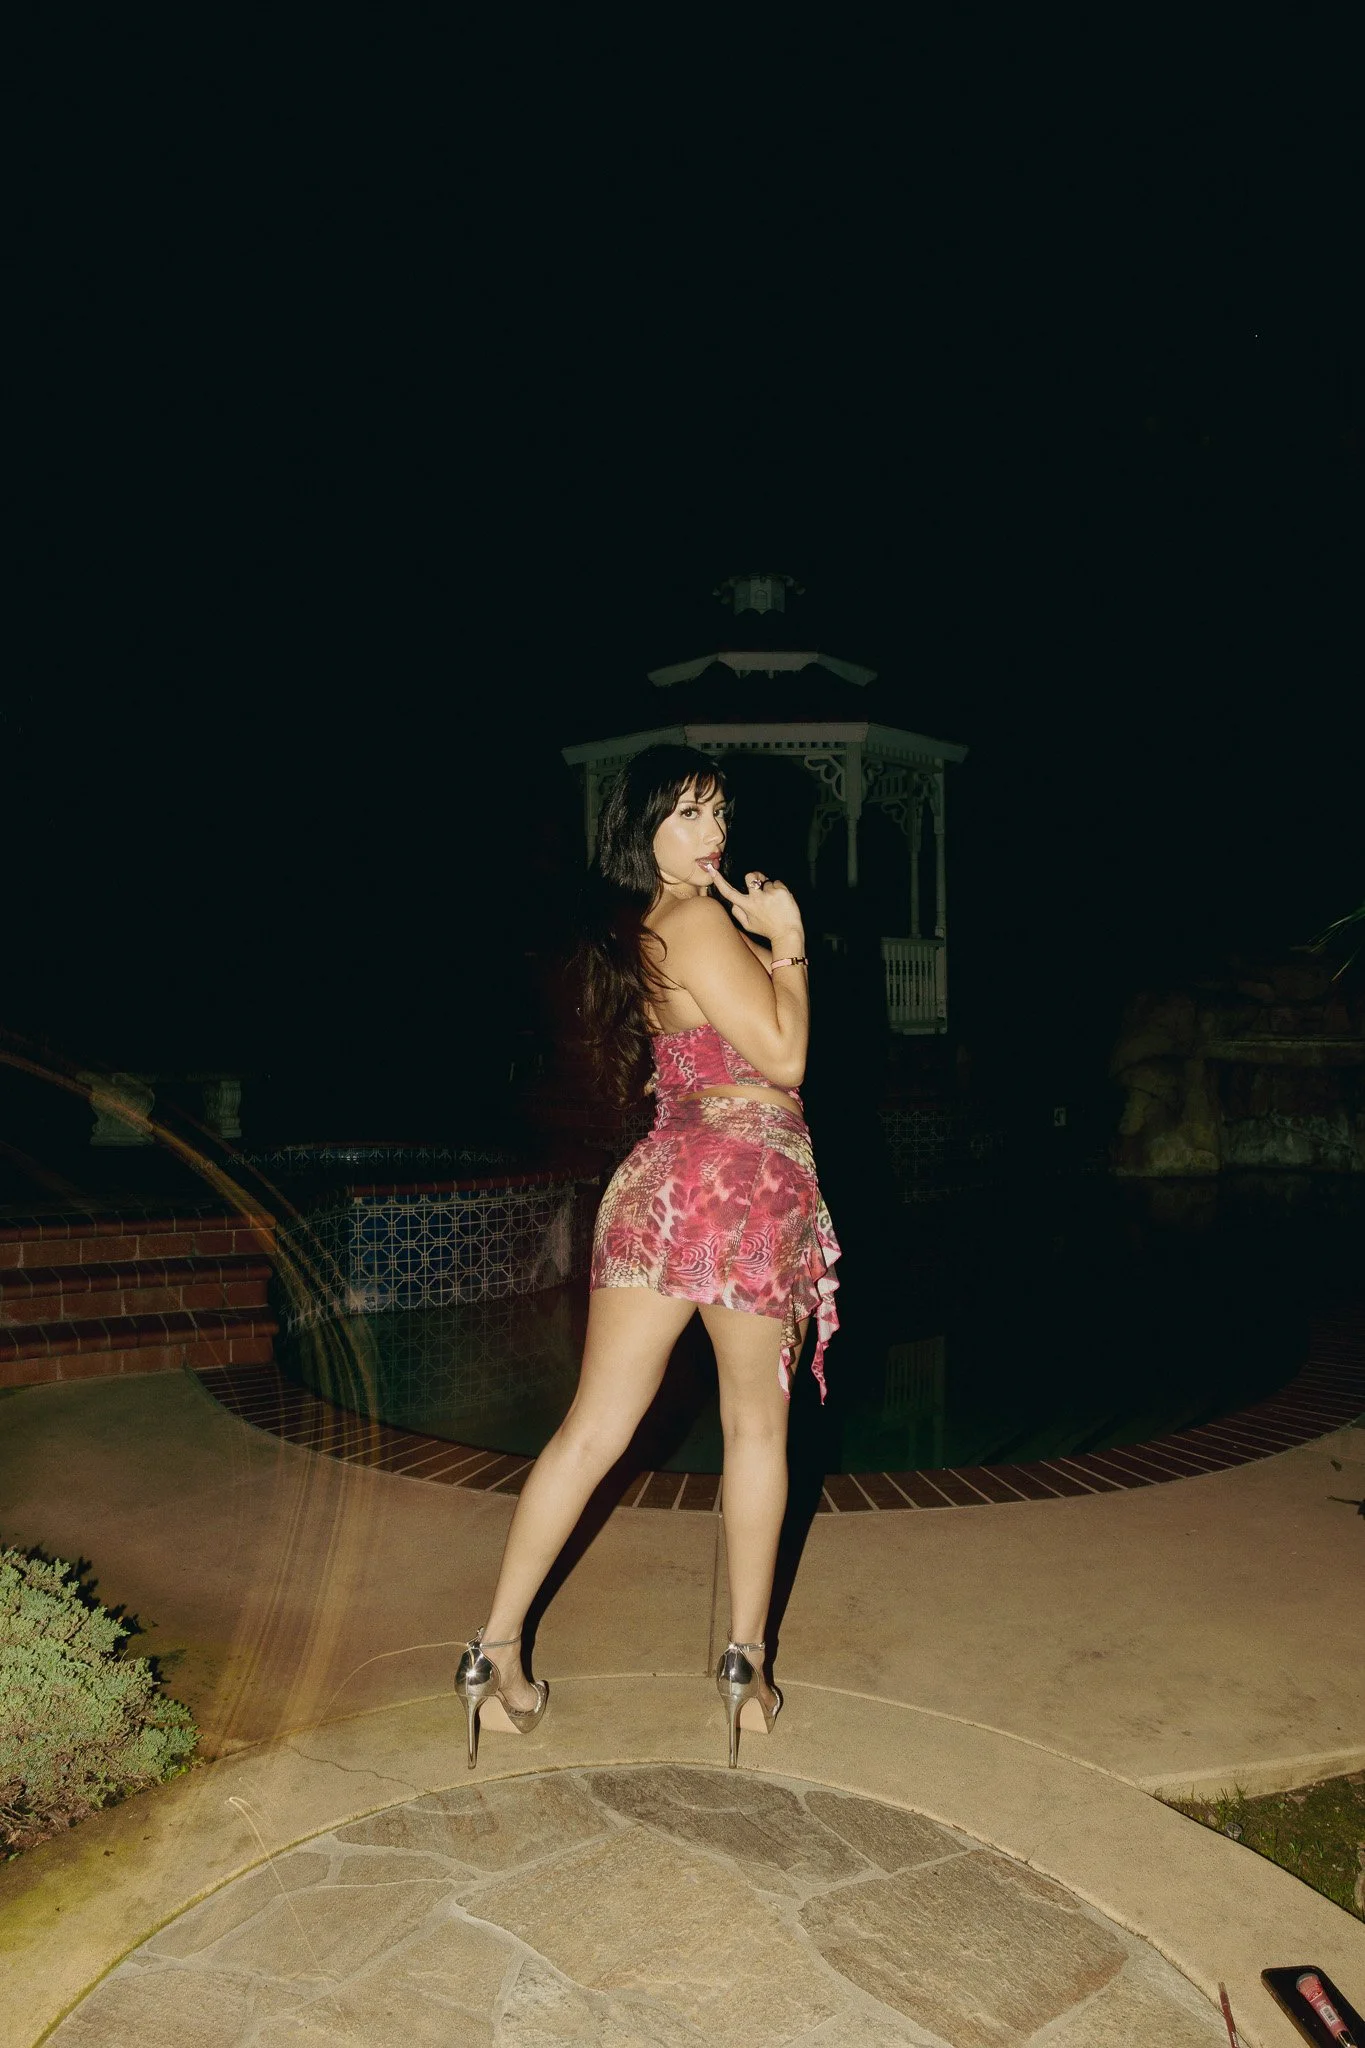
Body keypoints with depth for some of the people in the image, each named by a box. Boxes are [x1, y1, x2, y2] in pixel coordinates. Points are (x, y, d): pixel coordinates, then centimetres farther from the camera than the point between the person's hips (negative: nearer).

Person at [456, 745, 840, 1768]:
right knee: (757, 1423, 10)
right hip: (746, 1183, -7)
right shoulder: (701, 922, -9)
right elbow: (784, 1055, -11)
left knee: (594, 1426, 8)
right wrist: (787, 942, -3)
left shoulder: (635, 933, 17)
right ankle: (746, 1658, 20)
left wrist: (760, 937, 18)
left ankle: (498, 1649, 12)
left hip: (658, 1177, 7)